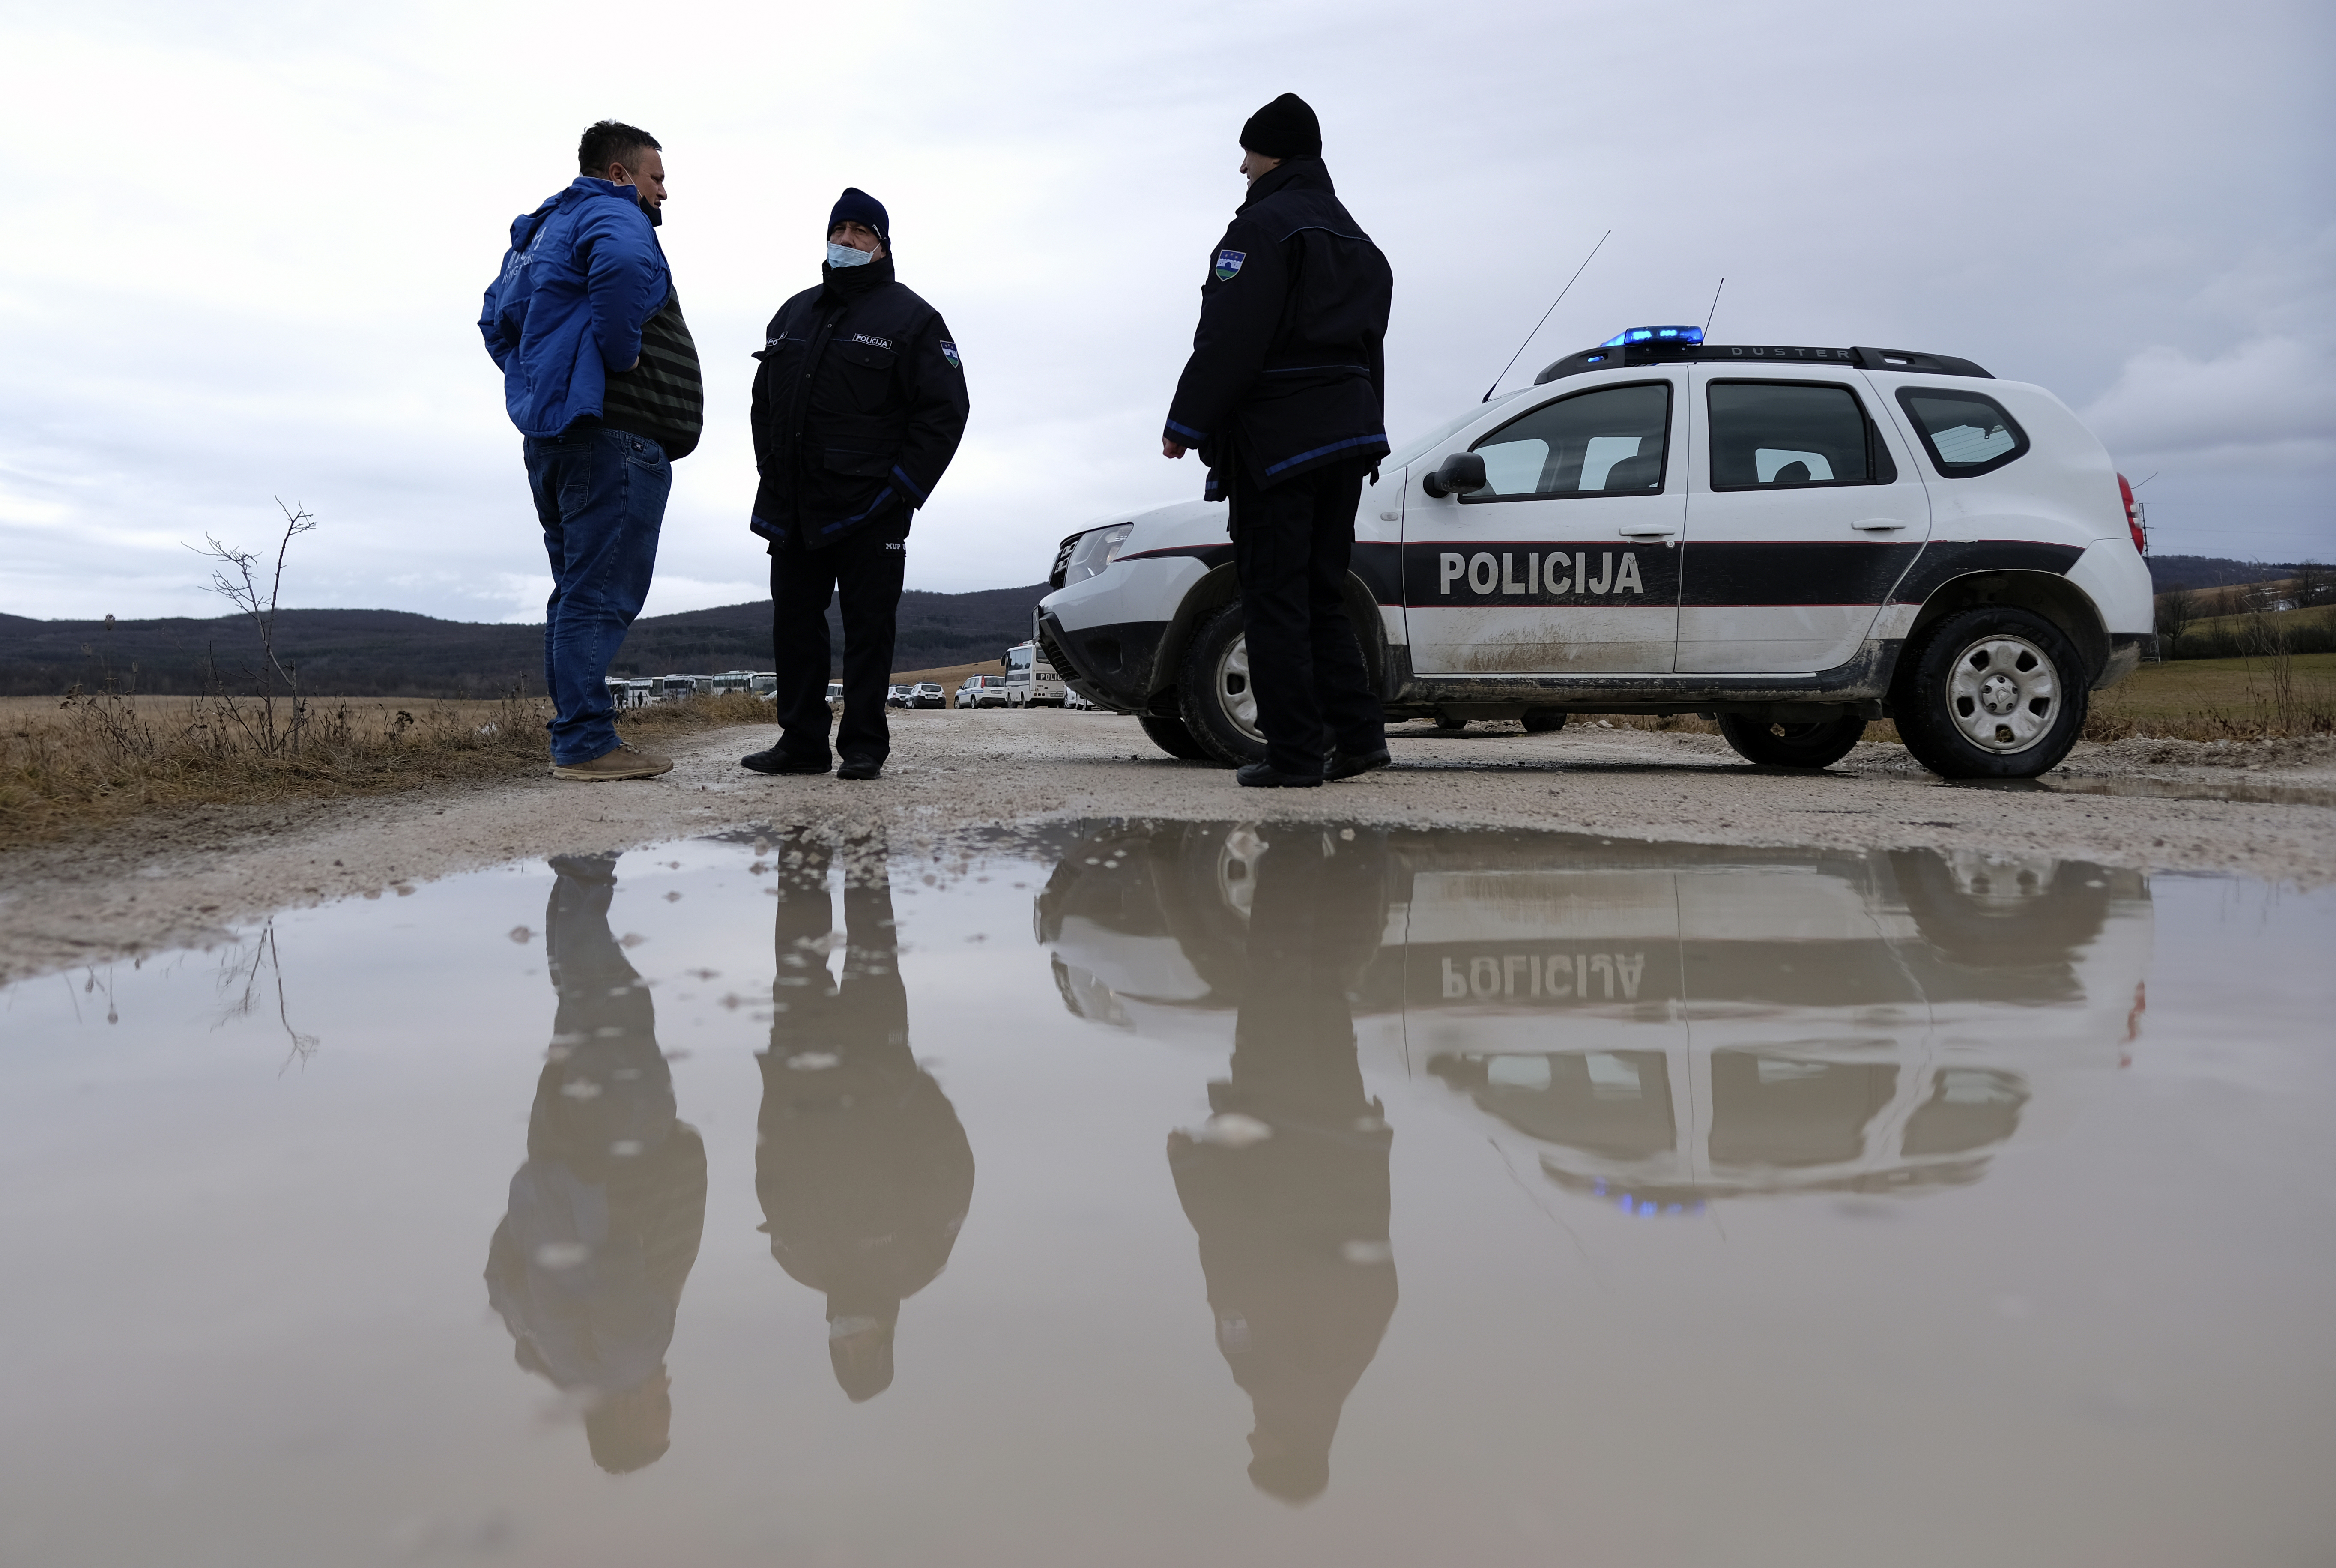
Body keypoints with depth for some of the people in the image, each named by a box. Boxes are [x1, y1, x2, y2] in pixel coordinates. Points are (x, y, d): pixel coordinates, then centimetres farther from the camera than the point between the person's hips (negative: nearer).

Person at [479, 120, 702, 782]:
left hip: (550, 437, 10)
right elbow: (625, 267, -29)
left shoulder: (542, 231, 26)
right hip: (613, 433, -10)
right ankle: (586, 743, -11)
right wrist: (619, 352, -19)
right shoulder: (612, 215, -5)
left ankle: (575, 736, 16)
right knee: (601, 595, -10)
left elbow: (498, 318, 34)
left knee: (577, 593, 13)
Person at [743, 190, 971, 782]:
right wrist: (772, 471, 12)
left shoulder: (911, 318, 2)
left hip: (869, 511, -6)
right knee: (794, 624, 6)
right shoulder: (794, 313, 20)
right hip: (794, 510, 6)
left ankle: (864, 746, 4)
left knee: (868, 627, -2)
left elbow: (945, 410, -5)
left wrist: (903, 489, -12)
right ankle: (802, 742, 14)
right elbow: (764, 398, 26)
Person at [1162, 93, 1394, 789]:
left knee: (1275, 599, -6)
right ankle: (1358, 732, 7)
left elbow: (1228, 340, -15)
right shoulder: (1357, 240, 22)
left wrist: (1185, 424, -10)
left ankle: (1294, 753, -7)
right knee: (1321, 595, 13)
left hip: (1275, 437, -8)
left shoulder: (1264, 225, -7)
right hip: (1348, 436, 8)